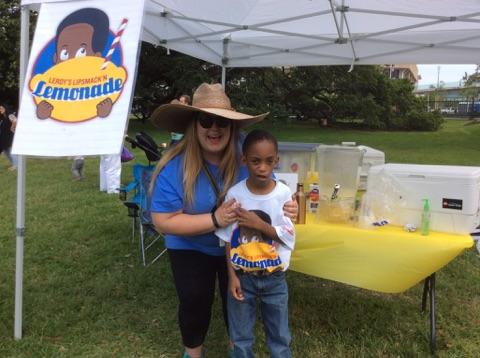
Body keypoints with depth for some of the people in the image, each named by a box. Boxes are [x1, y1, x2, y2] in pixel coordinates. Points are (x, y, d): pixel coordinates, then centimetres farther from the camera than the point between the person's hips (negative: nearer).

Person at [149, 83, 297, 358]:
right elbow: (163, 221, -26)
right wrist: (215, 219, -35)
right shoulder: (174, 167, -26)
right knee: (195, 304, 16)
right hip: (192, 250, -2)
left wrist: (285, 206, -30)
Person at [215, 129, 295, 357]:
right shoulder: (234, 194, -11)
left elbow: (289, 237, -11)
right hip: (242, 276, 0)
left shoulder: (283, 194, -12)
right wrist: (232, 276, -8)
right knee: (240, 336, 17)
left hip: (274, 278, 0)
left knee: (279, 335, 17)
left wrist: (259, 224, -22)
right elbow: (228, 240, -5)